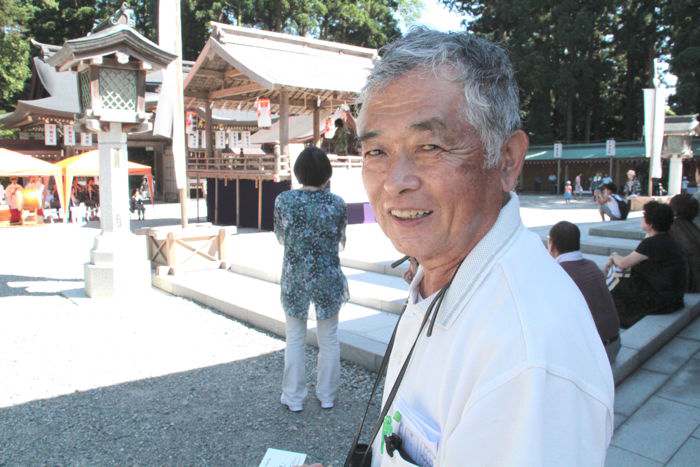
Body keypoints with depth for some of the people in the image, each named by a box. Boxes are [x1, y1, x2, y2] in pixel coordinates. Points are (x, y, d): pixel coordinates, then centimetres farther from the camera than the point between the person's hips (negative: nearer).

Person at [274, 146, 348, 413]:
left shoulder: (284, 200, -10)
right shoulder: (337, 203, -9)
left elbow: (280, 237, 4)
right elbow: (340, 240, 4)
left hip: (294, 278, 0)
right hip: (328, 277, 0)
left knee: (295, 339, 14)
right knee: (329, 338, 15)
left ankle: (293, 398, 23)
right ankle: (327, 396, 26)